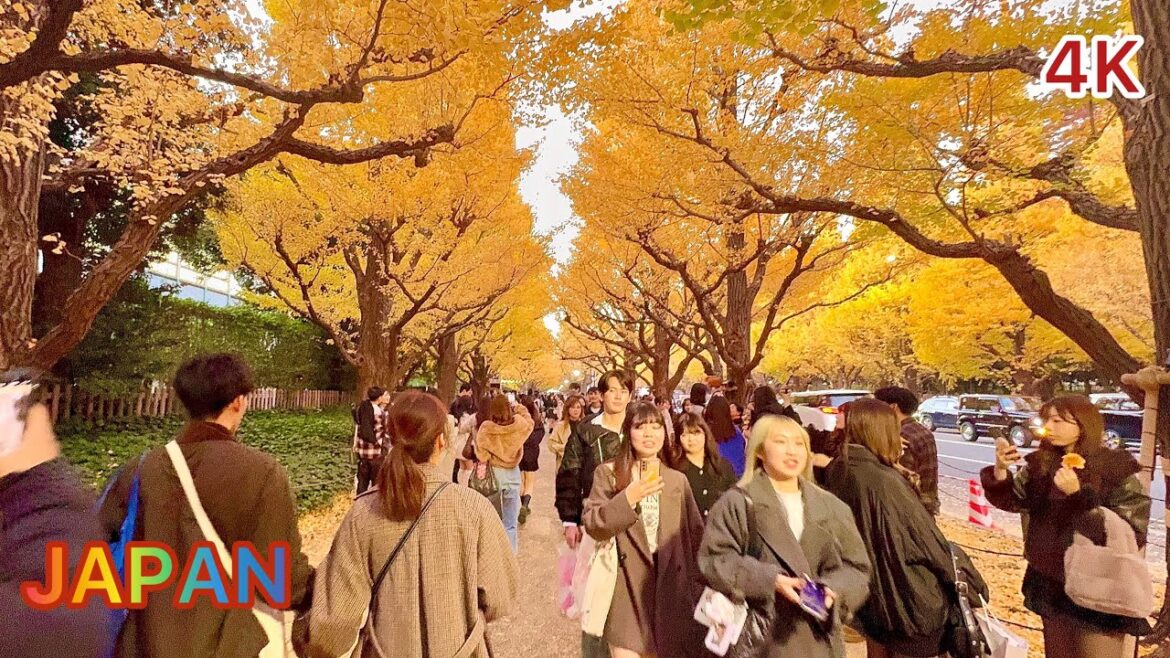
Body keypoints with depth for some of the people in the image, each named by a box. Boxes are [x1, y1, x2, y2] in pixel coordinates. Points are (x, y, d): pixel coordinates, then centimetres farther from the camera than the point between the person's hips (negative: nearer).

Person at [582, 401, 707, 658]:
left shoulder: (678, 479, 5)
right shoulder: (608, 473, -4)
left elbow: (696, 532, 11)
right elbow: (592, 525, -11)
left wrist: (695, 581, 8)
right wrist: (628, 498, -23)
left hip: (668, 584, 3)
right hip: (626, 586, -3)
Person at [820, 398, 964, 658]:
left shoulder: (837, 472, -6)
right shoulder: (885, 482, -28)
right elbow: (927, 539, -18)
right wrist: (961, 583, -2)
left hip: (865, 587, 7)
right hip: (905, 594, -7)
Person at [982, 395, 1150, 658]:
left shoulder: (1117, 467, -11)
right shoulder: (1041, 464, 0)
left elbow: (1133, 530, -16)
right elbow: (1013, 500, -5)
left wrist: (1079, 495, -26)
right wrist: (1001, 470, -23)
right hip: (1050, 583, 4)